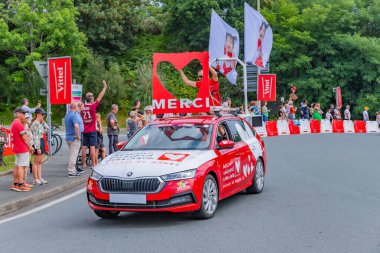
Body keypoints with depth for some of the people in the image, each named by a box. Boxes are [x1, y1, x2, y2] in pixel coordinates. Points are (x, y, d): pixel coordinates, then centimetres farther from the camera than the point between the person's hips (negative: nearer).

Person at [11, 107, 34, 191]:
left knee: (17, 166, 12)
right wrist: (30, 146, -7)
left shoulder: (13, 123, 15)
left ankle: (15, 184, 15)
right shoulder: (19, 124, -17)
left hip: (16, 148, 10)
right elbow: (24, 138, -17)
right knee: (21, 166, -8)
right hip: (23, 149, -10)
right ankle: (21, 185, -8)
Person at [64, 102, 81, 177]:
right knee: (73, 154, -6)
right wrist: (78, 136, -20)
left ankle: (73, 170, 23)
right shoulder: (74, 115, -17)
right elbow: (76, 126, -32)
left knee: (72, 154, 18)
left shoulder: (67, 115, 14)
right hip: (74, 138, -9)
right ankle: (71, 172, -4)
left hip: (68, 137, 9)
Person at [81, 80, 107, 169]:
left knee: (84, 147, 5)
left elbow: (80, 117, 10)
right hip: (92, 130, -4)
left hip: (84, 130, 4)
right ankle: (93, 164, -3)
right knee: (92, 147, -3)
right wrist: (105, 87, 5)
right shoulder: (93, 106, -10)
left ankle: (83, 164, 9)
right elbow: (100, 97, -4)